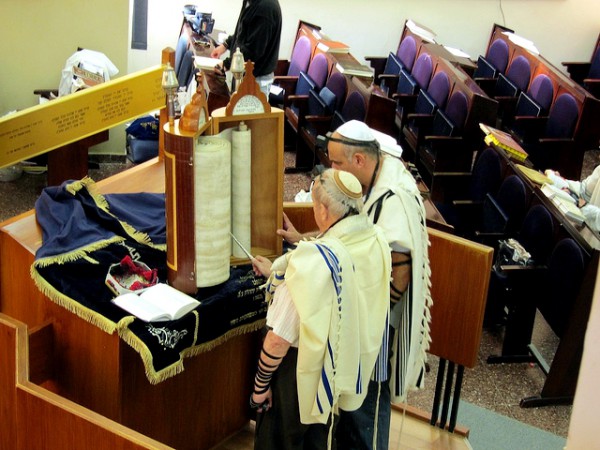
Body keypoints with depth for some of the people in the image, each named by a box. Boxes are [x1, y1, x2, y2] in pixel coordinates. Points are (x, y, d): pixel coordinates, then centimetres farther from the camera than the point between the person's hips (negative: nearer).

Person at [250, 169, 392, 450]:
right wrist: (275, 273, 13)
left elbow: (279, 340, -28)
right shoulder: (377, 242, -12)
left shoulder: (315, 260, -34)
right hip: (349, 370, 6)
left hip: (305, 372, -6)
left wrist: (260, 385, -13)